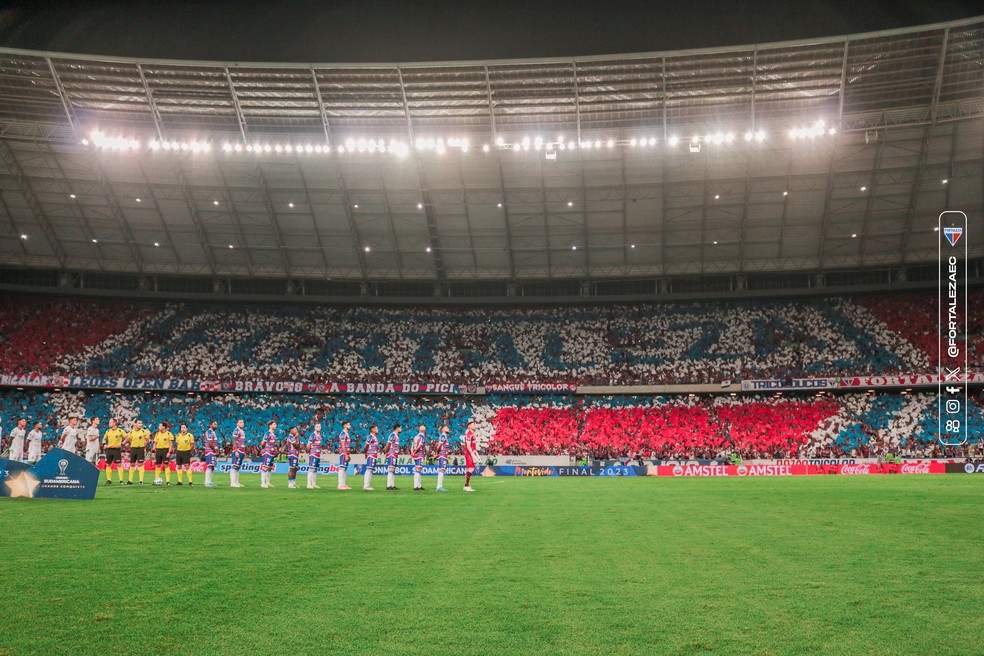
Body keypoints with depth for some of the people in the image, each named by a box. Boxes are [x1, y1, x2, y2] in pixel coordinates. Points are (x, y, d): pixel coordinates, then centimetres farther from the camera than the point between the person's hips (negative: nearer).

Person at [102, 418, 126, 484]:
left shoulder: (120, 431, -4)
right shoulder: (108, 431, 9)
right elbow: (104, 439, 20)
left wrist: (121, 444, -11)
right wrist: (104, 444, 1)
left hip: (117, 449, -4)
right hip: (109, 449, 4)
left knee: (119, 465, -6)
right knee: (108, 465, 4)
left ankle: (121, 480, -4)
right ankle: (109, 480, 13)